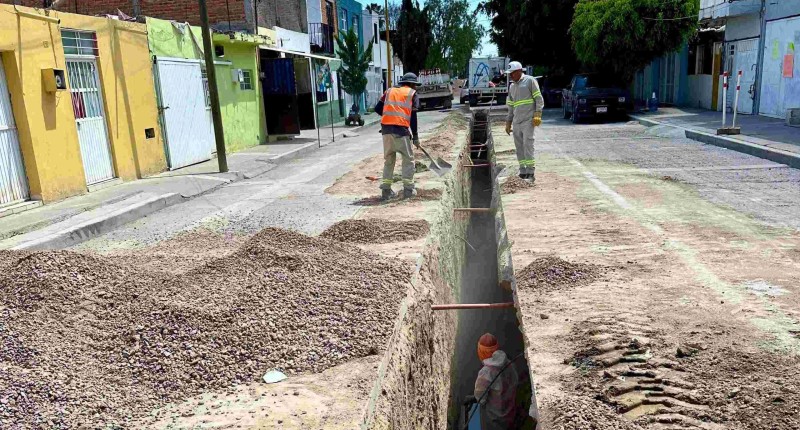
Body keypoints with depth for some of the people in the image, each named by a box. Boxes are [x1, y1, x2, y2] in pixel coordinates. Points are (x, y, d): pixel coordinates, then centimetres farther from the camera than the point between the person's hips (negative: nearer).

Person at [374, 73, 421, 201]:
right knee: (408, 159, 9)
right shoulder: (413, 94, 11)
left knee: (388, 159, 14)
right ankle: (408, 189, 7)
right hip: (401, 129, -4)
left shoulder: (389, 91, 21)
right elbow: (413, 116, 2)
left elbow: (377, 108, 15)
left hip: (386, 127, 4)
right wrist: (415, 136, 5)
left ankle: (386, 190, 13)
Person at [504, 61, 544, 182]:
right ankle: (522, 172, 11)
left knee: (527, 144, -12)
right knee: (519, 147, 5)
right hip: (516, 122, 7)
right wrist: (508, 122, 21)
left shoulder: (530, 81, 0)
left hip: (528, 120, -7)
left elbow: (539, 99, -4)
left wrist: (537, 114, -14)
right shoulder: (512, 87, 20)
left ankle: (531, 173, -11)